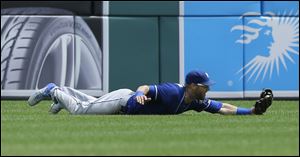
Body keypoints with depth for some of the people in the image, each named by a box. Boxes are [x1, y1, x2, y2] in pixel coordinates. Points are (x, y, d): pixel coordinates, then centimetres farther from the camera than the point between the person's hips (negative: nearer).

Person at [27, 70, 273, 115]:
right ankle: (54, 92, 20)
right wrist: (139, 94, -62)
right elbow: (146, 87, -38)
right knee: (80, 110, 1)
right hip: (123, 100, -8)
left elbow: (222, 108, -12)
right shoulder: (171, 91, -34)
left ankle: (61, 92, 42)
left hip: (129, 103, 8)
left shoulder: (196, 101, -12)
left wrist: (251, 111, -22)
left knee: (91, 104, 28)